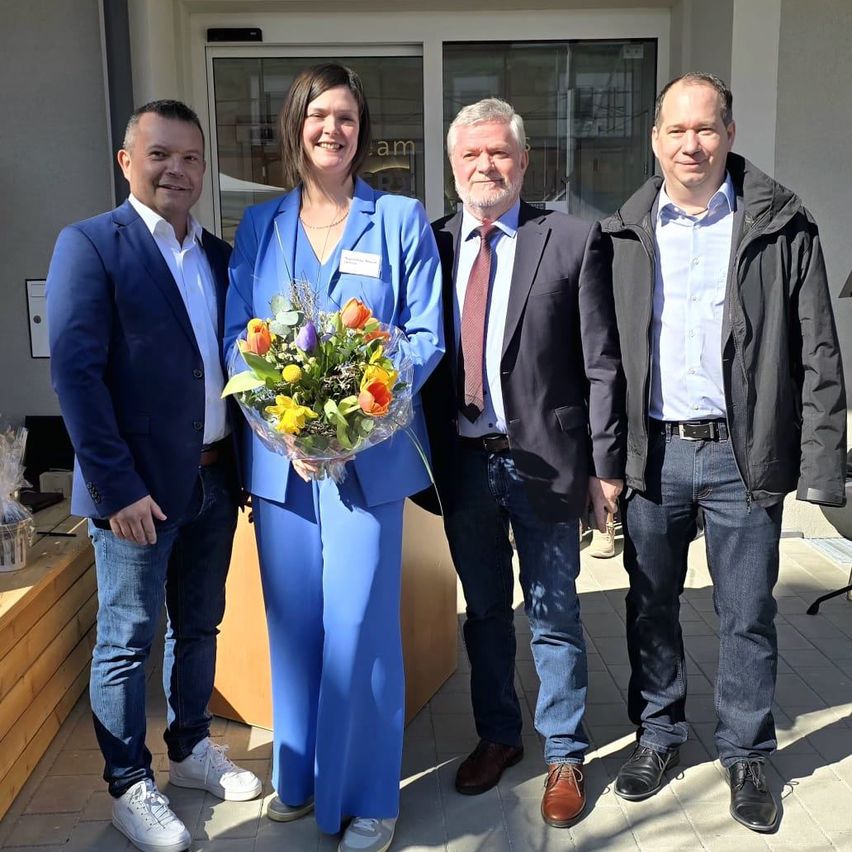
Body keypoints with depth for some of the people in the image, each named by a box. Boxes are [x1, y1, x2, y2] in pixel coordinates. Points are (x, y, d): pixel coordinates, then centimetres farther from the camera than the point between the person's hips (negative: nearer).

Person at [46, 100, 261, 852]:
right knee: (127, 639, 7)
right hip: (139, 485, -6)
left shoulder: (219, 255, 10)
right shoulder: (90, 245, -8)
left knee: (198, 626, 19)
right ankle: (130, 787, 24)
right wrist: (119, 487, -18)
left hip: (215, 478, 6)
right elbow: (75, 372, -14)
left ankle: (192, 749, 38)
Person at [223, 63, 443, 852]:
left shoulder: (401, 219, 1)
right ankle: (299, 777, 31)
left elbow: (426, 336, -3)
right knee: (293, 621, 12)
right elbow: (237, 334, 6)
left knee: (358, 625, -1)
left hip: (368, 449, -3)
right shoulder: (259, 225, 9)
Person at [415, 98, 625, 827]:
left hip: (545, 460, -3)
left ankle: (565, 756, 29)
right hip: (462, 461, 3)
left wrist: (606, 466, -8)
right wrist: (421, 456, 2)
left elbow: (601, 365, -5)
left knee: (554, 617, 10)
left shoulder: (574, 241, -4)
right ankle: (497, 735, 38)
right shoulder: (431, 244, 4)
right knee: (484, 611, 18)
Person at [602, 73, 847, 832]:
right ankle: (659, 736, 34)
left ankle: (746, 755, 29)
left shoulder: (781, 226, -2)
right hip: (652, 453, 2)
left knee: (748, 615, 9)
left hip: (743, 455, -2)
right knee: (651, 607, 14)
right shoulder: (625, 234, 5)